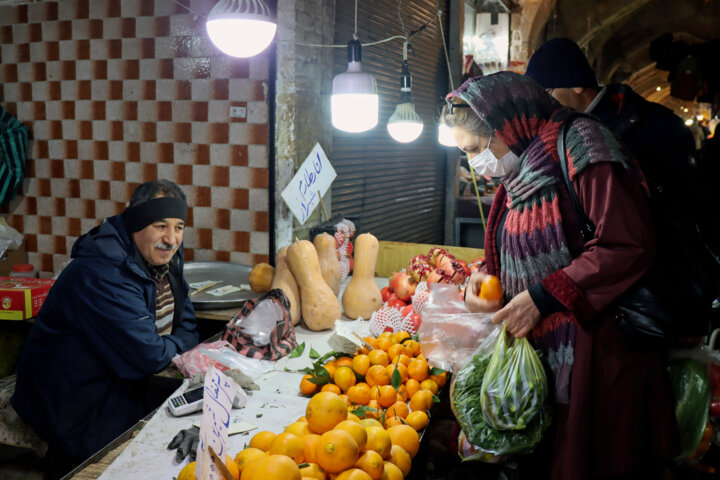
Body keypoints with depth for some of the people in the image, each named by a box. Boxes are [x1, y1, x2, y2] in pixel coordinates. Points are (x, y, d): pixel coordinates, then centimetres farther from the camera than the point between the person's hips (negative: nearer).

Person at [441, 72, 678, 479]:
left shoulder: (577, 145, -13)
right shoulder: (518, 173, 13)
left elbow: (630, 246, -22)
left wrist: (543, 297, -20)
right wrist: (487, 275, 2)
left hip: (598, 348, -8)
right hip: (540, 353, 8)